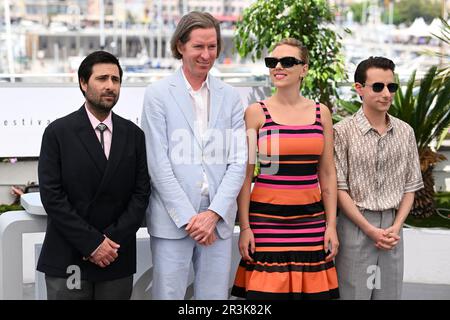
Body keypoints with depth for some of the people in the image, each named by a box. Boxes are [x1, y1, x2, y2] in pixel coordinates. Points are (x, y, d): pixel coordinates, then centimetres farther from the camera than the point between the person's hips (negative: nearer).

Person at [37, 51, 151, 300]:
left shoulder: (133, 134, 7)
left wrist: (112, 240, -9)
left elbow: (141, 192, 3)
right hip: (67, 259, -2)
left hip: (117, 260, 2)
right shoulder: (58, 132, -1)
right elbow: (51, 195, -8)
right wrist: (92, 243, -12)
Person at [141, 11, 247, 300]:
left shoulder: (230, 97, 9)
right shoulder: (158, 94, 0)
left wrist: (213, 213, -7)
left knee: (215, 295, 7)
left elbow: (238, 161, 4)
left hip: (218, 219, 3)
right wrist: (188, 217, -10)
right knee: (169, 294, 1)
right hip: (172, 219, -3)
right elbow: (158, 163, -6)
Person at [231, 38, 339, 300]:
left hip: (310, 218, 2)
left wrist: (331, 225, 5)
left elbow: (327, 174, 10)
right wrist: (245, 227, -5)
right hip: (267, 216, -2)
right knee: (267, 289, -1)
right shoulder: (256, 113, 0)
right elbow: (245, 175, 0)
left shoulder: (321, 112, 8)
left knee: (310, 291, 4)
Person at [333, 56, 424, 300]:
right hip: (356, 224, -4)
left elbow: (410, 185, 10)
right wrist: (370, 229, -11)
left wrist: (396, 226, -3)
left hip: (392, 226, 4)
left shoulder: (405, 132, 6)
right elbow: (339, 188, -8)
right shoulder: (343, 131, -7)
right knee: (354, 291, 1)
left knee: (390, 292, 8)